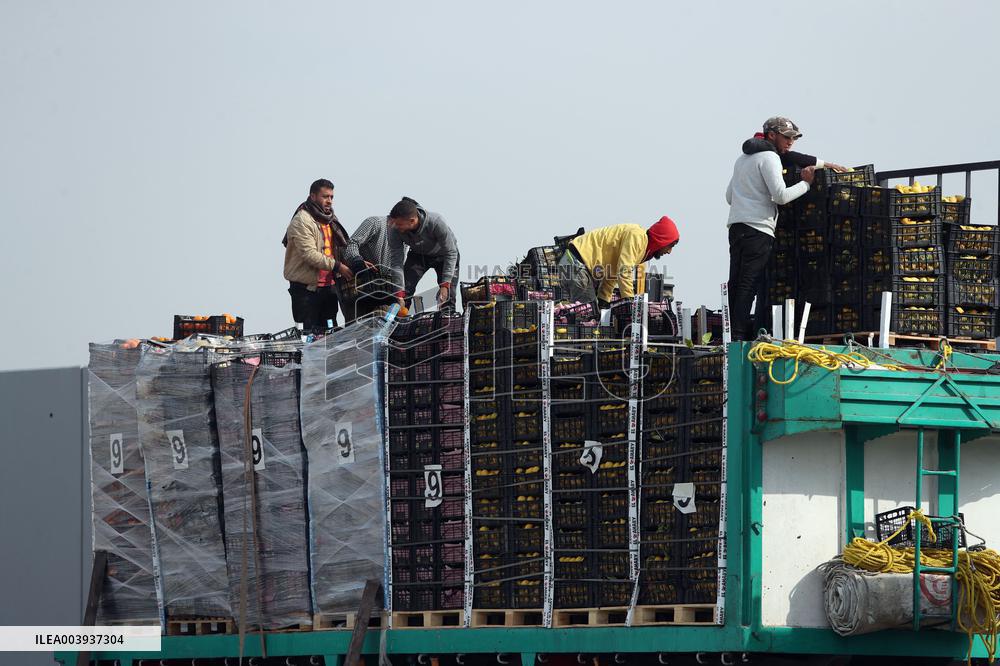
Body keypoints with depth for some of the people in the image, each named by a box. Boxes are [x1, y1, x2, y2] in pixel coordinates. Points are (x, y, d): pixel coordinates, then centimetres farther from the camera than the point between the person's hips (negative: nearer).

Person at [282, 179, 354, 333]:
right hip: (307, 287, -8)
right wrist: (337, 266, -23)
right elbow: (310, 255, -22)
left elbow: (341, 248, 22)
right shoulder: (301, 221, -13)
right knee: (313, 332, -6)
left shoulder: (330, 219, 15)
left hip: (329, 284, 8)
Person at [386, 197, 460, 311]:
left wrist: (445, 284, -34)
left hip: (442, 255, -3)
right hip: (418, 254, 3)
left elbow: (451, 253, -30)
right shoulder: (395, 229, -30)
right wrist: (399, 293, -33)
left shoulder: (436, 222, -39)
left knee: (447, 297, -14)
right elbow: (396, 260, -25)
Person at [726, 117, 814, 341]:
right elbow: (781, 195, -14)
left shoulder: (743, 158, 24)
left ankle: (733, 333, 2)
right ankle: (740, 336, -18)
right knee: (748, 286, -12)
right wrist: (806, 183, -3)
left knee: (736, 286, 5)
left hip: (736, 227, 9)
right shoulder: (769, 158, -5)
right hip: (758, 230, -9)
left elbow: (729, 196, 28)